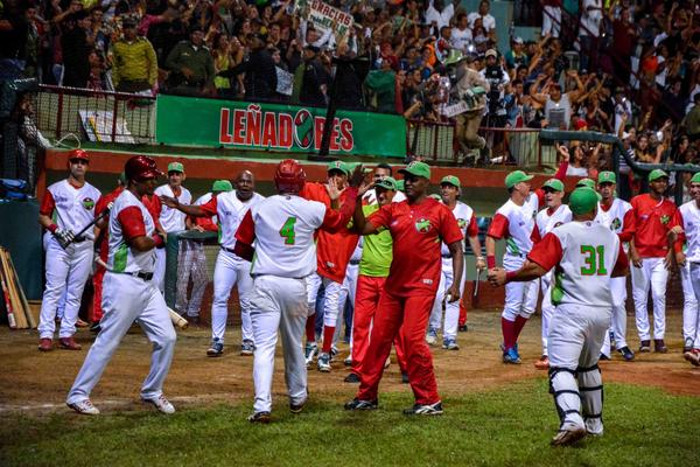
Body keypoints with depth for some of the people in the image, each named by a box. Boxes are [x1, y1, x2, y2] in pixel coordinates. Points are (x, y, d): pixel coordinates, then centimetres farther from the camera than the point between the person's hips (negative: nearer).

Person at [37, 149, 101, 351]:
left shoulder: (94, 193, 12)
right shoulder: (55, 189, 5)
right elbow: (43, 216, 3)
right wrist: (57, 230, -13)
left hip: (85, 246, 3)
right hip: (59, 244, -3)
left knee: (75, 293, 3)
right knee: (53, 289, -10)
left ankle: (67, 334, 6)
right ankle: (46, 335, -12)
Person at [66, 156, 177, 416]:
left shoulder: (136, 203, 17)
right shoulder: (128, 205, -15)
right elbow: (140, 243, -24)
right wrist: (158, 239, -5)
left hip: (146, 284, 10)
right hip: (125, 284, -10)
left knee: (166, 338, 5)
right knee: (108, 342, -6)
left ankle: (152, 392, 18)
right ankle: (78, 395, 2)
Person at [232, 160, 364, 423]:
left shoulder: (259, 209, -2)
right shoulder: (314, 210, -2)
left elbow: (240, 247, 5)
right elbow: (341, 219, 19)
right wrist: (352, 189, 31)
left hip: (265, 283, -1)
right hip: (296, 285, 1)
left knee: (264, 346, -5)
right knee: (294, 344, 19)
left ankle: (262, 406, -18)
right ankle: (297, 397, 36)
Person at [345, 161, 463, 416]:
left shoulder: (440, 211, -4)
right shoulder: (393, 210, 8)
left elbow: (456, 249, -3)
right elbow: (363, 228, -1)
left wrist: (456, 284, -12)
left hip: (422, 285, -6)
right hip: (393, 284, 6)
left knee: (412, 338, -15)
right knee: (379, 336, 9)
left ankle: (429, 401, -6)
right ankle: (367, 395, 20)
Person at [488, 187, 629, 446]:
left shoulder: (560, 234, -5)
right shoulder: (611, 236, 13)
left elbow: (536, 268, -14)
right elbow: (622, 269, 30)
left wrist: (507, 277, -1)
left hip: (573, 310, -6)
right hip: (603, 311, 6)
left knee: (562, 367, -14)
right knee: (588, 366, 26)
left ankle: (572, 420, -36)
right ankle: (594, 422, 34)